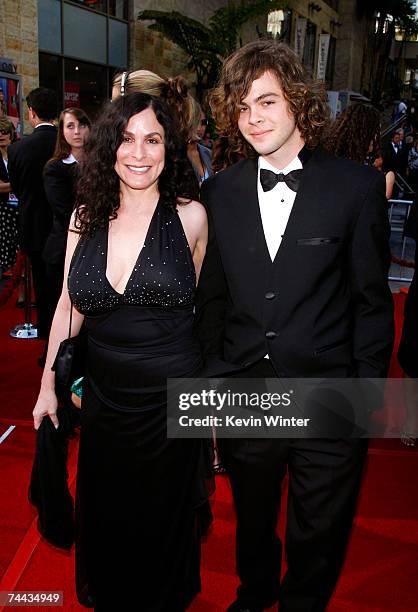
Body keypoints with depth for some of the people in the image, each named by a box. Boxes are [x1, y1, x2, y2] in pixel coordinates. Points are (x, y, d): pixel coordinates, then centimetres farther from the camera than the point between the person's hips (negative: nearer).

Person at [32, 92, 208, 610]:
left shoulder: (189, 215, -8)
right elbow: (69, 304, 6)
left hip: (171, 396, -2)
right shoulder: (86, 217, -1)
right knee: (104, 518, 23)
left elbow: (202, 303, 1)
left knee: (163, 519, 19)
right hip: (103, 395, 3)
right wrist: (48, 383, 6)